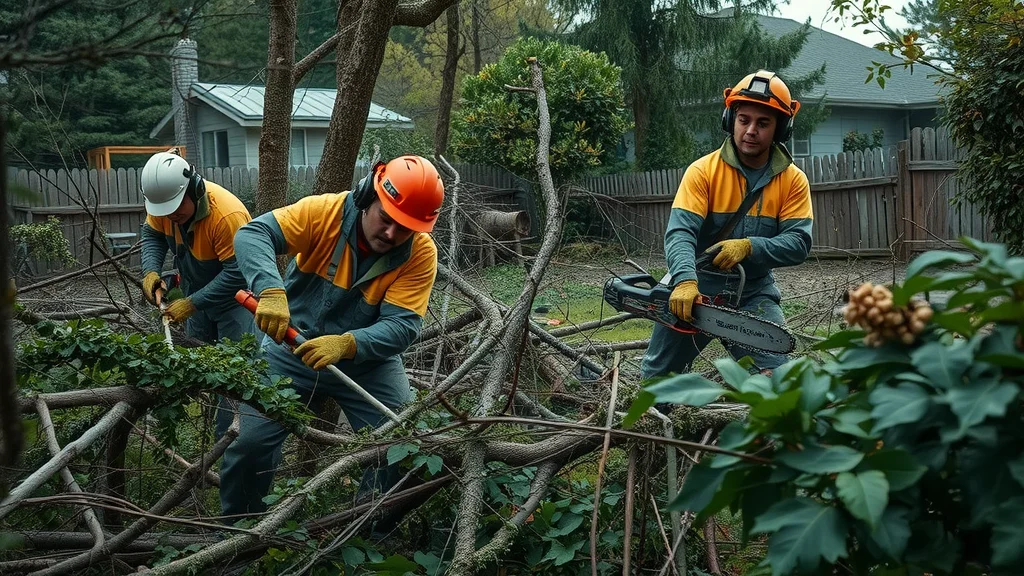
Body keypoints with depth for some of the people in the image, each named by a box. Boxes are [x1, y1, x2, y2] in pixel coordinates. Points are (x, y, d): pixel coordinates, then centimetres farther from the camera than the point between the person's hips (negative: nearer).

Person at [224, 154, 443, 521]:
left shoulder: (420, 253, -18)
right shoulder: (324, 211, -18)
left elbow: (401, 326, -24)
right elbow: (252, 234, -27)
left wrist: (345, 345, -42)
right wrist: (271, 291, -45)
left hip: (368, 361, 0)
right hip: (292, 348, 0)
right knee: (249, 441, -8)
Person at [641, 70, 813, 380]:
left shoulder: (793, 180, -4)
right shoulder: (702, 171, -11)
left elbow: (798, 243, -12)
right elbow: (680, 233, -22)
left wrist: (749, 247, -28)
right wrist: (684, 281, -40)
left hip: (754, 291, 0)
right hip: (695, 288, 0)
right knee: (656, 376, 14)